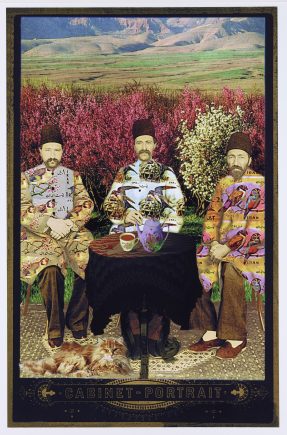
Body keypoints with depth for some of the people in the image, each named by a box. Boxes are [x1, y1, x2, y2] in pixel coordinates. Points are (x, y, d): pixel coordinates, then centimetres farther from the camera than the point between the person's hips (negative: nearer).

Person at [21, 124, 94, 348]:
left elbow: (86, 204, 7)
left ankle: (76, 318, -8)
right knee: (50, 268, -33)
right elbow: (22, 209, -2)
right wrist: (50, 223, -16)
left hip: (72, 231, 3)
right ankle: (55, 325, -15)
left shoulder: (73, 175, 17)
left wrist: (70, 223, -12)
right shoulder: (27, 177, 10)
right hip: (39, 234, -2)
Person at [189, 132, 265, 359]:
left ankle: (236, 338, -20)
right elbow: (212, 216, 11)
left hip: (250, 247, -6)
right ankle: (211, 332, -9)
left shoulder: (261, 184, -5)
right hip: (221, 244, 6)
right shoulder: (224, 183, 14)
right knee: (197, 265, -17)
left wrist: (229, 247, -21)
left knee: (231, 269, -33)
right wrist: (213, 242, -8)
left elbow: (258, 227, -14)